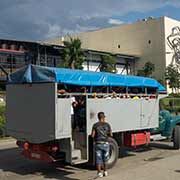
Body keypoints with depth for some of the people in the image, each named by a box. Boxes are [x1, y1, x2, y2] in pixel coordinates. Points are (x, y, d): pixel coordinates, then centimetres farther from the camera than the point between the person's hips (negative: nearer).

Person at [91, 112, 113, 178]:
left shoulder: (95, 125, -5)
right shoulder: (107, 125, 0)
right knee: (105, 158, 17)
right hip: (105, 144, 2)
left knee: (98, 159, 3)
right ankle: (105, 172, 26)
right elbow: (111, 135, 6)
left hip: (98, 144, -2)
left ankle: (99, 173, -2)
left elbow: (92, 135, -8)